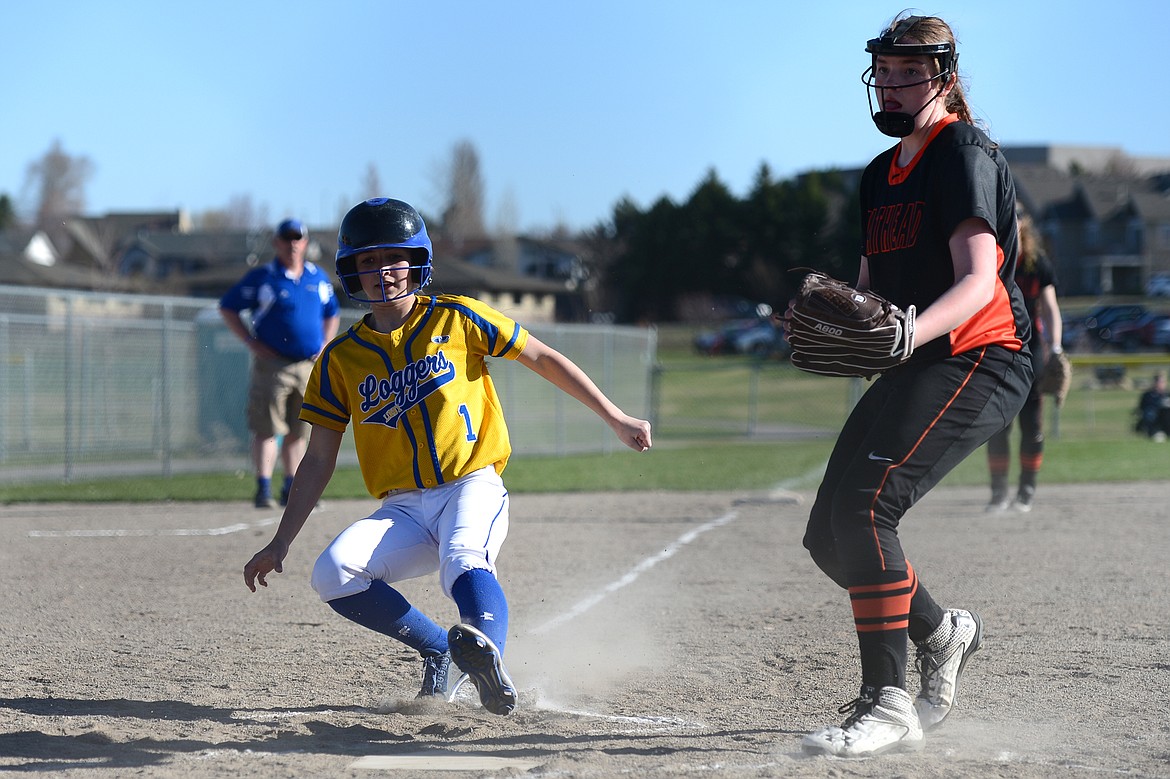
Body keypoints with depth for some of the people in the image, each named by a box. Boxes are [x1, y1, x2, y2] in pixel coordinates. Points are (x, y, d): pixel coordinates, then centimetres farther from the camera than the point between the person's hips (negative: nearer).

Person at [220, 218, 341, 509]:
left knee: (297, 431, 9)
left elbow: (332, 313, 25)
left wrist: (325, 345, 10)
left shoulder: (318, 278, 11)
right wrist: (252, 343, -7)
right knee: (267, 429, -8)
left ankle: (291, 491, 17)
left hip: (311, 366, 4)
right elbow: (227, 308, 1)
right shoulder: (262, 277, -3)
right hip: (272, 365, -4)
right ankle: (263, 489, -8)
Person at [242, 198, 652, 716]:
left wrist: (615, 419, 8)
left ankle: (487, 654, -65)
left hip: (472, 487, -3)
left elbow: (543, 358, 10)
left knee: (464, 561, -36)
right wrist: (280, 544, 7)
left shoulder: (454, 319, 3)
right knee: (333, 575, -23)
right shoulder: (341, 359, 9)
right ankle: (438, 650, -5)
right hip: (403, 509, 3)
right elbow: (318, 461, 12)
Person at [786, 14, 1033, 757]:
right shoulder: (882, 174, 18)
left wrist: (908, 333, -38)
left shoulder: (965, 154, -9)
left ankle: (890, 708, -21)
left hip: (977, 362, -9)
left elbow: (978, 280, -21)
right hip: (914, 369, 9)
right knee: (830, 536, 6)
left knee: (863, 509, -24)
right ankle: (940, 632, 28)